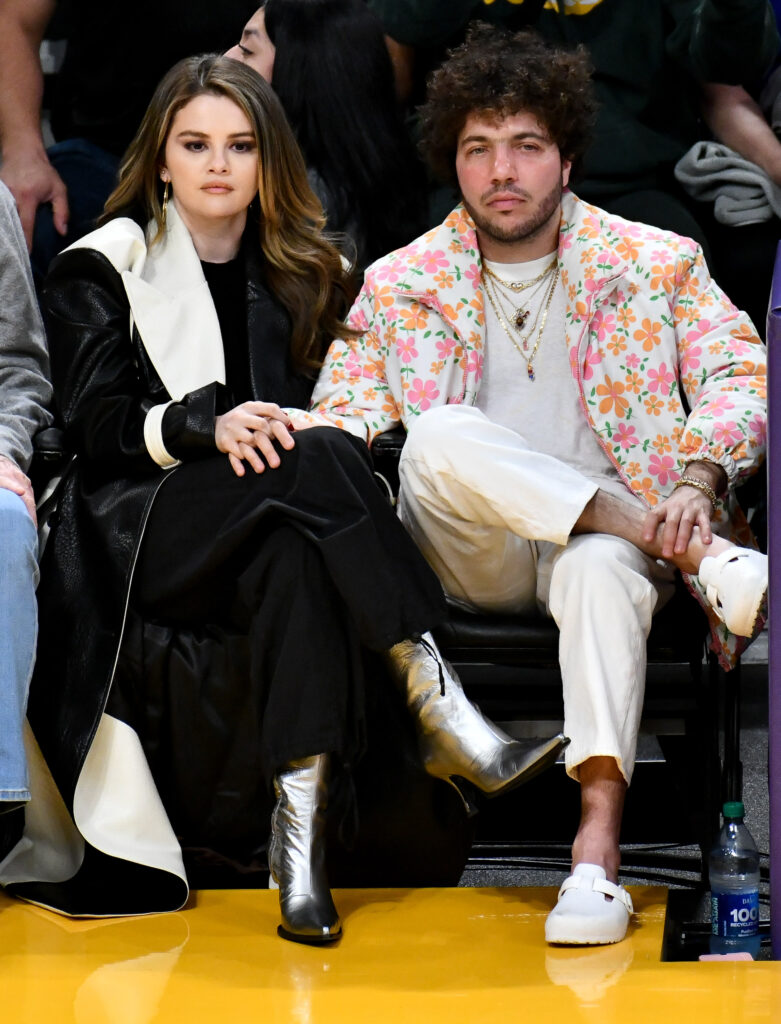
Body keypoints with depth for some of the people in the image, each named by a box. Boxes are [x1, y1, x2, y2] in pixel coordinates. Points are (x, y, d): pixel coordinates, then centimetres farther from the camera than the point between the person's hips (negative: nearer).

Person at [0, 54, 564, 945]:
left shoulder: (302, 272, 22)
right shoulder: (103, 267, 10)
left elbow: (327, 409, 17)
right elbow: (94, 426, -2)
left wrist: (279, 434, -7)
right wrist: (207, 423, -21)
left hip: (272, 522, 3)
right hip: (134, 531, -3)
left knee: (297, 555, -37)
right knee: (315, 461, -34)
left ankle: (302, 827, -48)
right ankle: (437, 705, -42)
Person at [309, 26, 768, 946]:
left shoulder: (655, 264, 9)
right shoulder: (399, 285, 12)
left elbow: (739, 372, -1)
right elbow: (338, 425, 7)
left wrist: (699, 476, -22)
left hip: (608, 536, -1)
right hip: (472, 559, 1)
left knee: (604, 566, -38)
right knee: (445, 438, -32)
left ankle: (599, 840, -47)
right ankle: (709, 562, -30)